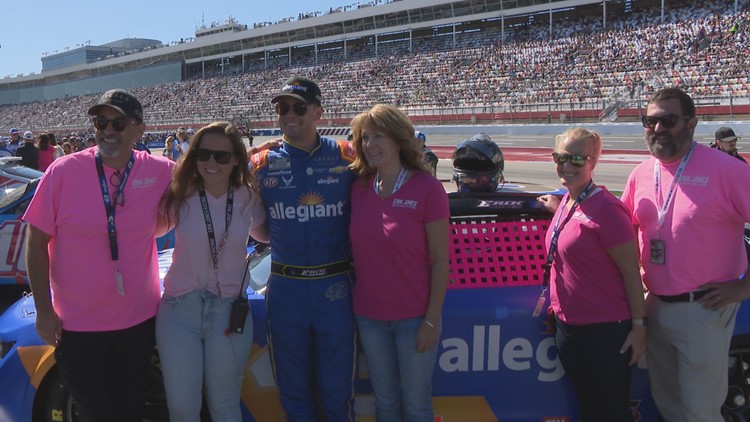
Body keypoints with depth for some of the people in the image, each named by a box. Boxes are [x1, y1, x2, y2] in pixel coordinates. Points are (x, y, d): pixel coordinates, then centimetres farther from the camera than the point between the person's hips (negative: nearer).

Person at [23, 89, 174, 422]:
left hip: (140, 322, 2)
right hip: (77, 328, -1)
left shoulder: (160, 172, -7)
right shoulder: (63, 171, -10)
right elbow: (37, 241, -5)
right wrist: (44, 310, -7)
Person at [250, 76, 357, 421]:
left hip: (336, 287, -1)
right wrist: (280, 237, 2)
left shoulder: (347, 157, -1)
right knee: (294, 391, 15)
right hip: (285, 288, 1)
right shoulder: (262, 163, 2)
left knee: (337, 391, 10)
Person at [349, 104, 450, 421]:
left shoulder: (427, 188, -13)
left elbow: (441, 260, -12)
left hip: (414, 318, -4)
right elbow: (357, 249, 8)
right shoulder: (359, 189, 0)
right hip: (369, 317, 4)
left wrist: (432, 320, -12)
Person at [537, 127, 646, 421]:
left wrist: (639, 326, -14)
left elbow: (631, 272, -15)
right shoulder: (566, 202, 6)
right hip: (567, 327, 8)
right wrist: (558, 210, 15)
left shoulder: (605, 208, -17)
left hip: (605, 331, -8)